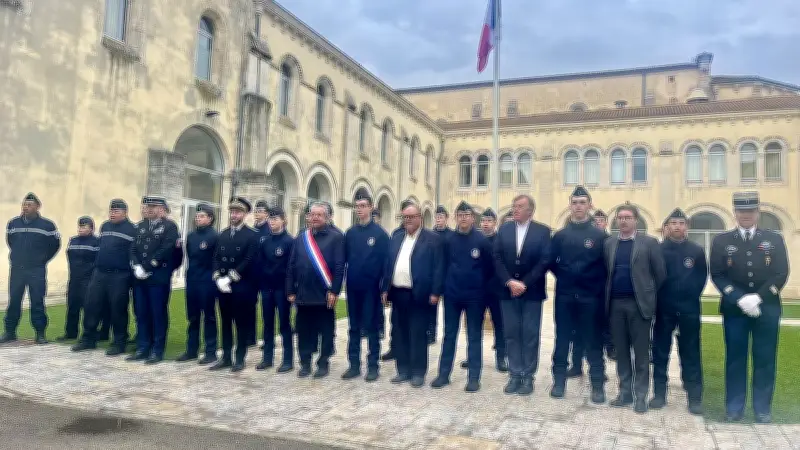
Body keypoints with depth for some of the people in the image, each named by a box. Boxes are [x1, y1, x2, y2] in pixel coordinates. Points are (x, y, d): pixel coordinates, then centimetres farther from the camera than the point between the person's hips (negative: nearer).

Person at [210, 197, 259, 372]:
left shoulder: (252, 235, -5)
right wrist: (218, 278, -7)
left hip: (243, 287, -5)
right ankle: (226, 358, 18)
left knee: (242, 323, 2)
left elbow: (249, 261, -13)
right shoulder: (222, 235, 14)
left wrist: (230, 278, -16)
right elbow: (216, 259, 9)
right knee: (226, 323, 10)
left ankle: (239, 359, 11)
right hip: (223, 285, 5)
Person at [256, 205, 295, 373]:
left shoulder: (289, 241, -7)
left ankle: (288, 360, 9)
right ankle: (267, 358, 20)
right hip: (266, 288, 5)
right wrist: (260, 283, 1)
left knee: (284, 324, 2)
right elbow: (260, 263, 8)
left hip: (282, 288, -5)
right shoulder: (264, 240, 7)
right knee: (268, 324, 11)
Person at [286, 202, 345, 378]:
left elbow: (339, 266, -8)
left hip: (325, 295, -4)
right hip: (303, 294, 4)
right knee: (304, 331, 10)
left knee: (325, 331, 6)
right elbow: (292, 266, 11)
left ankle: (323, 363, 17)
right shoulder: (300, 238, 11)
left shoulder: (336, 237, -3)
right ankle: (305, 363, 21)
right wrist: (291, 291, 5)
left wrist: (334, 291, -14)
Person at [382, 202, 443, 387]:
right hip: (398, 293, 6)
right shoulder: (396, 237, 13)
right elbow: (388, 264, 13)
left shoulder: (432, 238, -3)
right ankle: (403, 370, 22)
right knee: (399, 334, 11)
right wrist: (385, 289, 7)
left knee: (418, 335, 2)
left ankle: (418, 372, 13)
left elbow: (438, 267, -7)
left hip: (419, 294, -5)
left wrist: (435, 292, -13)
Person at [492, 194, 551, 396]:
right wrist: (509, 282, -11)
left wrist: (524, 284, -13)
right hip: (508, 291, 3)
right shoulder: (504, 229, 7)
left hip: (532, 291, -2)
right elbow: (497, 259, 1)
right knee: (511, 334, 6)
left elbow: (544, 261, -7)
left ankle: (528, 376, 12)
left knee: (530, 335, 2)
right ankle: (514, 375, 14)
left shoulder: (542, 231, -1)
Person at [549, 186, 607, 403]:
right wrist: (564, 276, -3)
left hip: (591, 297, -2)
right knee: (562, 340, 8)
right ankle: (559, 382, 17)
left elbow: (606, 266, 0)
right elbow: (551, 263, 7)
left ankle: (598, 386, 13)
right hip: (564, 296, 2)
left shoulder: (600, 236, 1)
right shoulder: (560, 235, 7)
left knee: (593, 341, 5)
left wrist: (597, 287, -6)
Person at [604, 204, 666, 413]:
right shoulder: (609, 243, 8)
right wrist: (608, 296, 5)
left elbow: (660, 273, 0)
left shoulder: (649, 242, -2)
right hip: (615, 304, 3)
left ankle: (641, 395, 12)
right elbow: (606, 272, 11)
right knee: (621, 351, 10)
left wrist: (652, 296, 2)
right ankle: (625, 392, 20)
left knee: (641, 353, 3)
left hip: (639, 303, -3)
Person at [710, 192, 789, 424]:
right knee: (735, 358, 4)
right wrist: (740, 299, -15)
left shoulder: (774, 239, 6)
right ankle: (734, 408, 13)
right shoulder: (721, 241, 4)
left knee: (765, 359, 5)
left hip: (767, 308, 1)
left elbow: (781, 273, -2)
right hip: (734, 309, 0)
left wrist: (758, 297, -15)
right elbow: (717, 275, -2)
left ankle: (763, 409, 16)